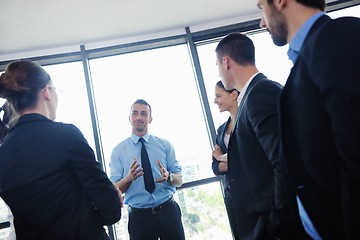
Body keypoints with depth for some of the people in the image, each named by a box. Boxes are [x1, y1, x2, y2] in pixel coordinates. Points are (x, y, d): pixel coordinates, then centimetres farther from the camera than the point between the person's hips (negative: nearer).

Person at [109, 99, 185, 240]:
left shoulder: (165, 145, 3)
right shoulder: (118, 151, 1)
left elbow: (179, 180, 1)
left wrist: (168, 176, -21)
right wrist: (129, 178, -23)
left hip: (168, 211, 1)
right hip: (139, 216, -1)